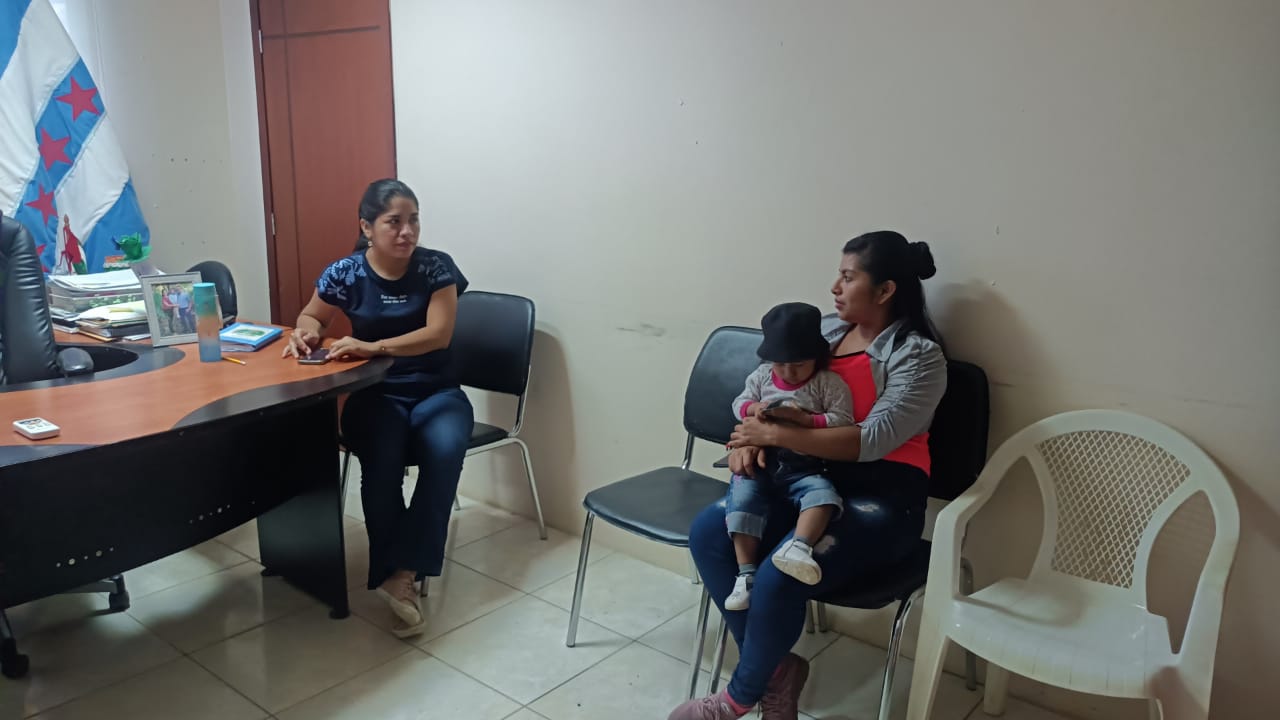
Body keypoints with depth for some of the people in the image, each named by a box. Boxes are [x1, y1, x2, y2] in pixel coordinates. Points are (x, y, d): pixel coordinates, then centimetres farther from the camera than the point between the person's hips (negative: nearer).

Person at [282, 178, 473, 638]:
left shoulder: (436, 267, -7)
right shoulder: (346, 273, -3)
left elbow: (438, 334, -17)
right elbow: (312, 315, 15)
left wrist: (373, 346, -29)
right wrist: (308, 332, -10)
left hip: (436, 392, 0)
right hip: (376, 394, 0)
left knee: (444, 451, -32)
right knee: (381, 462, -31)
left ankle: (402, 573, -23)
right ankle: (400, 577, -17)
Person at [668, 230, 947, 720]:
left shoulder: (919, 355, -11)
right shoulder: (826, 331, 10)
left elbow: (872, 440, -22)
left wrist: (776, 435, -24)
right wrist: (750, 438, -8)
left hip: (880, 497, -7)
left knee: (779, 578, -29)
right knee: (707, 533, -15)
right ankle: (774, 667, -1)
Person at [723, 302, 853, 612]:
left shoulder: (829, 383, -3)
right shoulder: (761, 376, 9)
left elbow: (843, 422, -8)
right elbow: (739, 403, 17)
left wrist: (803, 418, -20)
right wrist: (753, 408, -8)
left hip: (805, 468, -2)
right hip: (761, 461, 2)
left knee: (822, 493, -32)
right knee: (743, 498, -22)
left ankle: (797, 548, -50)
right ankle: (746, 573, -21)